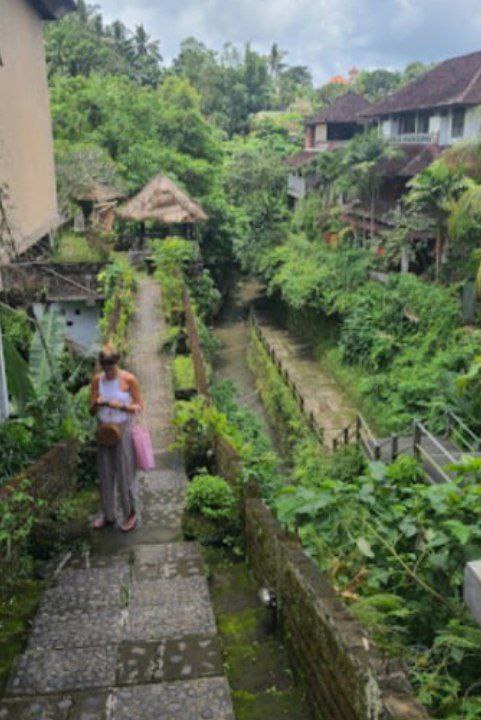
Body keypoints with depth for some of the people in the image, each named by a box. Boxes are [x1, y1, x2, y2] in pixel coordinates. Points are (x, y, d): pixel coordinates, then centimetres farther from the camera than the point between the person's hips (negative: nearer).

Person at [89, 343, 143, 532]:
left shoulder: (129, 379, -10)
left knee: (124, 474, 2)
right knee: (105, 474, 10)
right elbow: (91, 410, 4)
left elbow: (139, 407, -6)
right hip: (103, 431, 4)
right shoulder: (97, 380, 1)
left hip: (122, 431, -4)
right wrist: (97, 403, -19)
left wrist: (121, 406, -23)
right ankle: (108, 515, 25)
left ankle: (130, 514, 19)